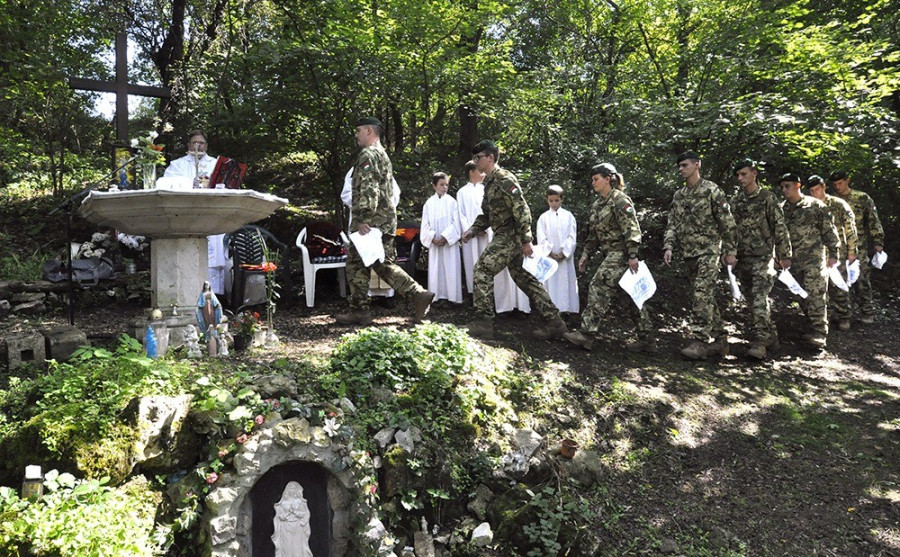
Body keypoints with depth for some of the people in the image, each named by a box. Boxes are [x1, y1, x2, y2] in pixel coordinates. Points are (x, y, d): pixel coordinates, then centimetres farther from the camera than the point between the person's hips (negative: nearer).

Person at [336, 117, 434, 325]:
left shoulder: (368, 154, -9)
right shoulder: (382, 154, 23)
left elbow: (368, 189, -21)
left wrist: (362, 219, -25)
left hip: (372, 222, -10)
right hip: (386, 221, 10)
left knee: (356, 263, 0)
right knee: (384, 264, 9)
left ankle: (359, 311, 5)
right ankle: (418, 294, 0)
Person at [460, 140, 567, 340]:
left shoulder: (505, 179, -13)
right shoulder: (490, 182, 18)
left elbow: (522, 210, -20)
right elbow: (487, 214, 24)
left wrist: (526, 241, -22)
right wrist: (473, 229, 9)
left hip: (511, 235, -10)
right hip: (505, 236, 10)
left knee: (482, 269, -12)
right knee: (524, 278, 11)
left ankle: (483, 322, -9)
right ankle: (553, 322, 14)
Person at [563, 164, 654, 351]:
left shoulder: (620, 200, -9)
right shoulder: (597, 205, 17)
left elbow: (632, 229, -16)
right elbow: (593, 233, 21)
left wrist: (633, 255, -22)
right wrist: (585, 255, 14)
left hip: (620, 253, -9)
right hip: (611, 254, 9)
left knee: (599, 286, -16)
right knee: (628, 295, 9)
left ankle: (587, 333, -16)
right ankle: (646, 337, 15)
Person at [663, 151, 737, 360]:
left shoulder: (711, 190, -5)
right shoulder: (678, 196, 13)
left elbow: (727, 223, -5)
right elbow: (672, 224, 12)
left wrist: (729, 251, -7)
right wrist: (668, 247, -3)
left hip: (709, 251, -7)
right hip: (689, 254, 7)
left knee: (702, 295, -17)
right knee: (706, 298, 10)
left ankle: (699, 342, -18)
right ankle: (720, 339, 20)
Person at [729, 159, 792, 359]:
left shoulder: (767, 198, -4)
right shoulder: (735, 201, 11)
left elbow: (780, 228, -3)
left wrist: (784, 255, -4)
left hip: (762, 256, -6)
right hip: (741, 257, 6)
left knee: (759, 298, -16)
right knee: (752, 300, 11)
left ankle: (759, 342, -19)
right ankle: (771, 336, 26)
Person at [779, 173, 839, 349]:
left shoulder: (815, 205, -3)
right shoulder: (781, 209, 8)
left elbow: (829, 231, 0)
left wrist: (833, 254, -3)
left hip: (814, 257, -5)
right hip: (792, 260, 5)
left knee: (815, 294, -12)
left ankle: (819, 333, -12)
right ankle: (814, 326, 22)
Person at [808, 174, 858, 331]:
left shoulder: (839, 205, -5)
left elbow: (850, 229, -2)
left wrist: (851, 251, -2)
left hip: (837, 253, -3)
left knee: (839, 286, -1)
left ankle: (844, 317, 12)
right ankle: (827, 315, 21)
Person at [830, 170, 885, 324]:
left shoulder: (862, 198, 3)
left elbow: (874, 221, 1)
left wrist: (878, 242, -6)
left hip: (858, 247, -3)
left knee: (861, 279, -5)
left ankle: (867, 312, 5)